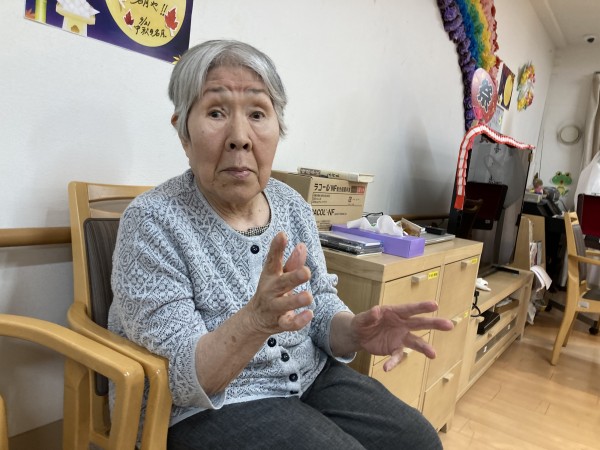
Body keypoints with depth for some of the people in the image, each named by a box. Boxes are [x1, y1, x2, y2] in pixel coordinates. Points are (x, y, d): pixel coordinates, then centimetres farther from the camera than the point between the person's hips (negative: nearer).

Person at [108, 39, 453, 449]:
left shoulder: (294, 206, -2)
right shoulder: (153, 221, -19)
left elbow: (320, 307, 3)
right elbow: (177, 378, -21)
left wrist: (355, 331, -20)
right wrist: (256, 320, -39)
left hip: (309, 378, 5)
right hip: (207, 408, -5)